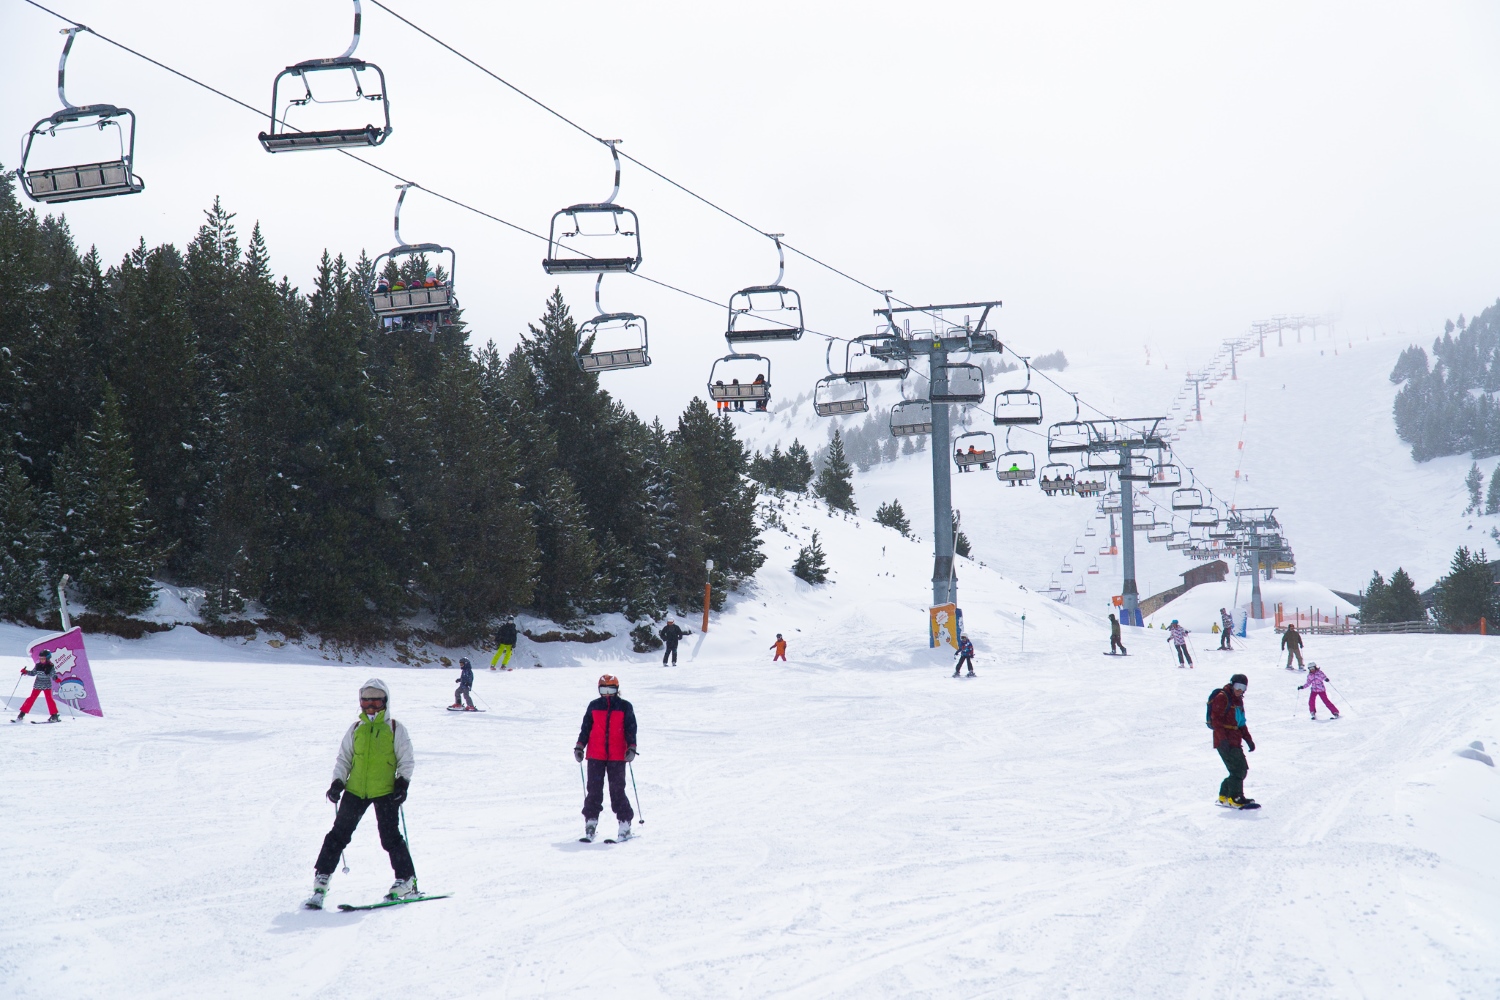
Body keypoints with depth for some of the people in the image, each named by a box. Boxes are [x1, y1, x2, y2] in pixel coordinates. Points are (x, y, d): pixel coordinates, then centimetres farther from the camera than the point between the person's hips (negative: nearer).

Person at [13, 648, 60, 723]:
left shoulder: (50, 667, -8)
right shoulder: (38, 665, 1)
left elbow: (53, 675, -8)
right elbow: (33, 673, 13)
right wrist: (26, 671, 0)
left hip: (47, 686, -3)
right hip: (37, 685, 3)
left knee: (49, 699, -10)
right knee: (31, 698, 0)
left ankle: (54, 715, -3)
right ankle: (22, 714, 5)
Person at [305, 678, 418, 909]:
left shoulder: (395, 729, 3)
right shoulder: (356, 729, 11)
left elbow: (407, 760, 4)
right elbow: (343, 758, 15)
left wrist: (403, 782, -9)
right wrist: (338, 782, 2)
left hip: (385, 791, -3)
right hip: (355, 790, 3)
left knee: (390, 838, -7)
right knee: (339, 834, 1)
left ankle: (406, 881, 3)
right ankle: (321, 880, 7)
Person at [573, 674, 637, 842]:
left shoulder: (625, 707, 5)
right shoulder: (594, 706, 9)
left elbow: (631, 729, 4)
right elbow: (586, 727, 13)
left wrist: (631, 748, -8)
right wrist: (579, 746, 5)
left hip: (617, 756, -2)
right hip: (595, 756, 2)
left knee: (617, 790, -3)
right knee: (594, 789, -1)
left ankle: (625, 822, 3)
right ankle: (591, 821, 6)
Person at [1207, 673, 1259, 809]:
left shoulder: (1238, 700, 20)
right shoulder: (1222, 698, -8)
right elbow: (1216, 719, -17)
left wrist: (1248, 739, 17)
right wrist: (1223, 739, -24)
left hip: (1235, 741, 9)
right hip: (1225, 741, -9)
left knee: (1242, 769, 9)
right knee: (1238, 769, -12)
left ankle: (1224, 795, 16)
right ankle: (1235, 798, -8)